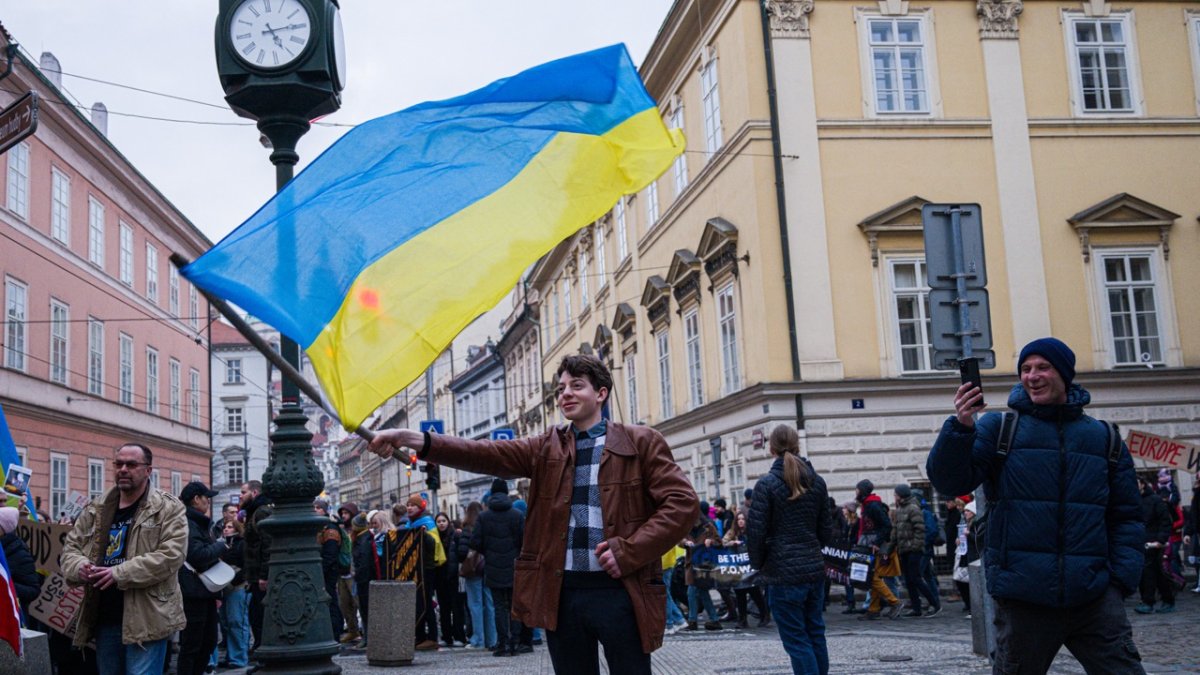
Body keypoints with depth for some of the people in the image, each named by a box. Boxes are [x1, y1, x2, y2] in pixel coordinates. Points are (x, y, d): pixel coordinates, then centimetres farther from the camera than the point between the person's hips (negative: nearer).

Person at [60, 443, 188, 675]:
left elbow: (171, 555, -16)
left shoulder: (168, 508, -5)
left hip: (145, 619, -6)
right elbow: (70, 547, 16)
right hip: (103, 619, 6)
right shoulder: (95, 509, 12)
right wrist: (79, 566, -9)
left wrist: (120, 573, -21)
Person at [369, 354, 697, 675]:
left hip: (619, 590, -3)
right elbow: (486, 454, -2)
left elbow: (682, 502, -4)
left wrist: (629, 551, -13)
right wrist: (416, 440, -15)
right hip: (561, 593, 3)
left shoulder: (640, 442, 3)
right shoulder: (546, 448, 12)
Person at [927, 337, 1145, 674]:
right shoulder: (997, 427, 4)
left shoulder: (1104, 438, 11)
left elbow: (1126, 516, 14)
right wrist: (961, 427, -25)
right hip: (1023, 597, -1)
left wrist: (1121, 578, 0)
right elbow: (950, 482, -9)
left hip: (1095, 596, 2)